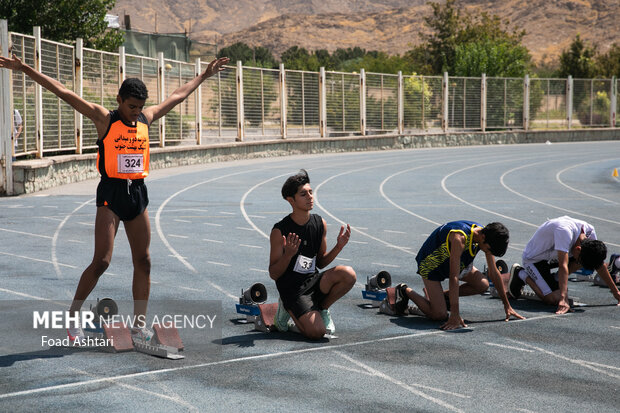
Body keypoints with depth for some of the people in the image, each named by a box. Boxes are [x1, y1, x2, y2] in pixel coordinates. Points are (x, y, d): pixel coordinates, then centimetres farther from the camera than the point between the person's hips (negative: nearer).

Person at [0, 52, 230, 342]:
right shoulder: (105, 119, -5)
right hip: (111, 193, -5)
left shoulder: (147, 118, 10)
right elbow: (64, 94, -11)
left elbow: (178, 95, 24)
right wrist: (24, 69, -17)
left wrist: (204, 75, 32)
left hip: (138, 193, 6)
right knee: (101, 261, -9)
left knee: (143, 261, 6)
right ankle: (72, 316, 6)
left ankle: (139, 325, 14)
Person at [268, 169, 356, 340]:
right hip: (292, 289, -5)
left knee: (348, 274, -24)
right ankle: (288, 309, 8)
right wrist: (288, 254, -29)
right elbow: (273, 274, -11)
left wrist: (339, 247, -5)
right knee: (317, 332, -23)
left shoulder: (320, 223, 3)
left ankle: (322, 307, 3)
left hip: (314, 282, 5)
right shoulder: (280, 231, -13)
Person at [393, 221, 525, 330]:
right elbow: (454, 277, -41)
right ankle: (405, 291, 7)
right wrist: (455, 315, -42)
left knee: (483, 285, -10)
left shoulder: (486, 235, -16)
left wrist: (507, 305, -3)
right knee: (439, 315, -16)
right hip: (431, 263, -7)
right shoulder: (460, 238, -40)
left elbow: (494, 273, -5)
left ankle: (441, 295, 9)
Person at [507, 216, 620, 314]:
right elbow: (563, 266, -44)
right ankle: (522, 275, -1)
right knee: (554, 299, -22)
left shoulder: (589, 231, -15)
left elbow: (600, 264, -3)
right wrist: (563, 299, -49)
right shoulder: (565, 231, -38)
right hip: (533, 259, -7)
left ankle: (554, 279, 1)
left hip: (553, 257, 7)